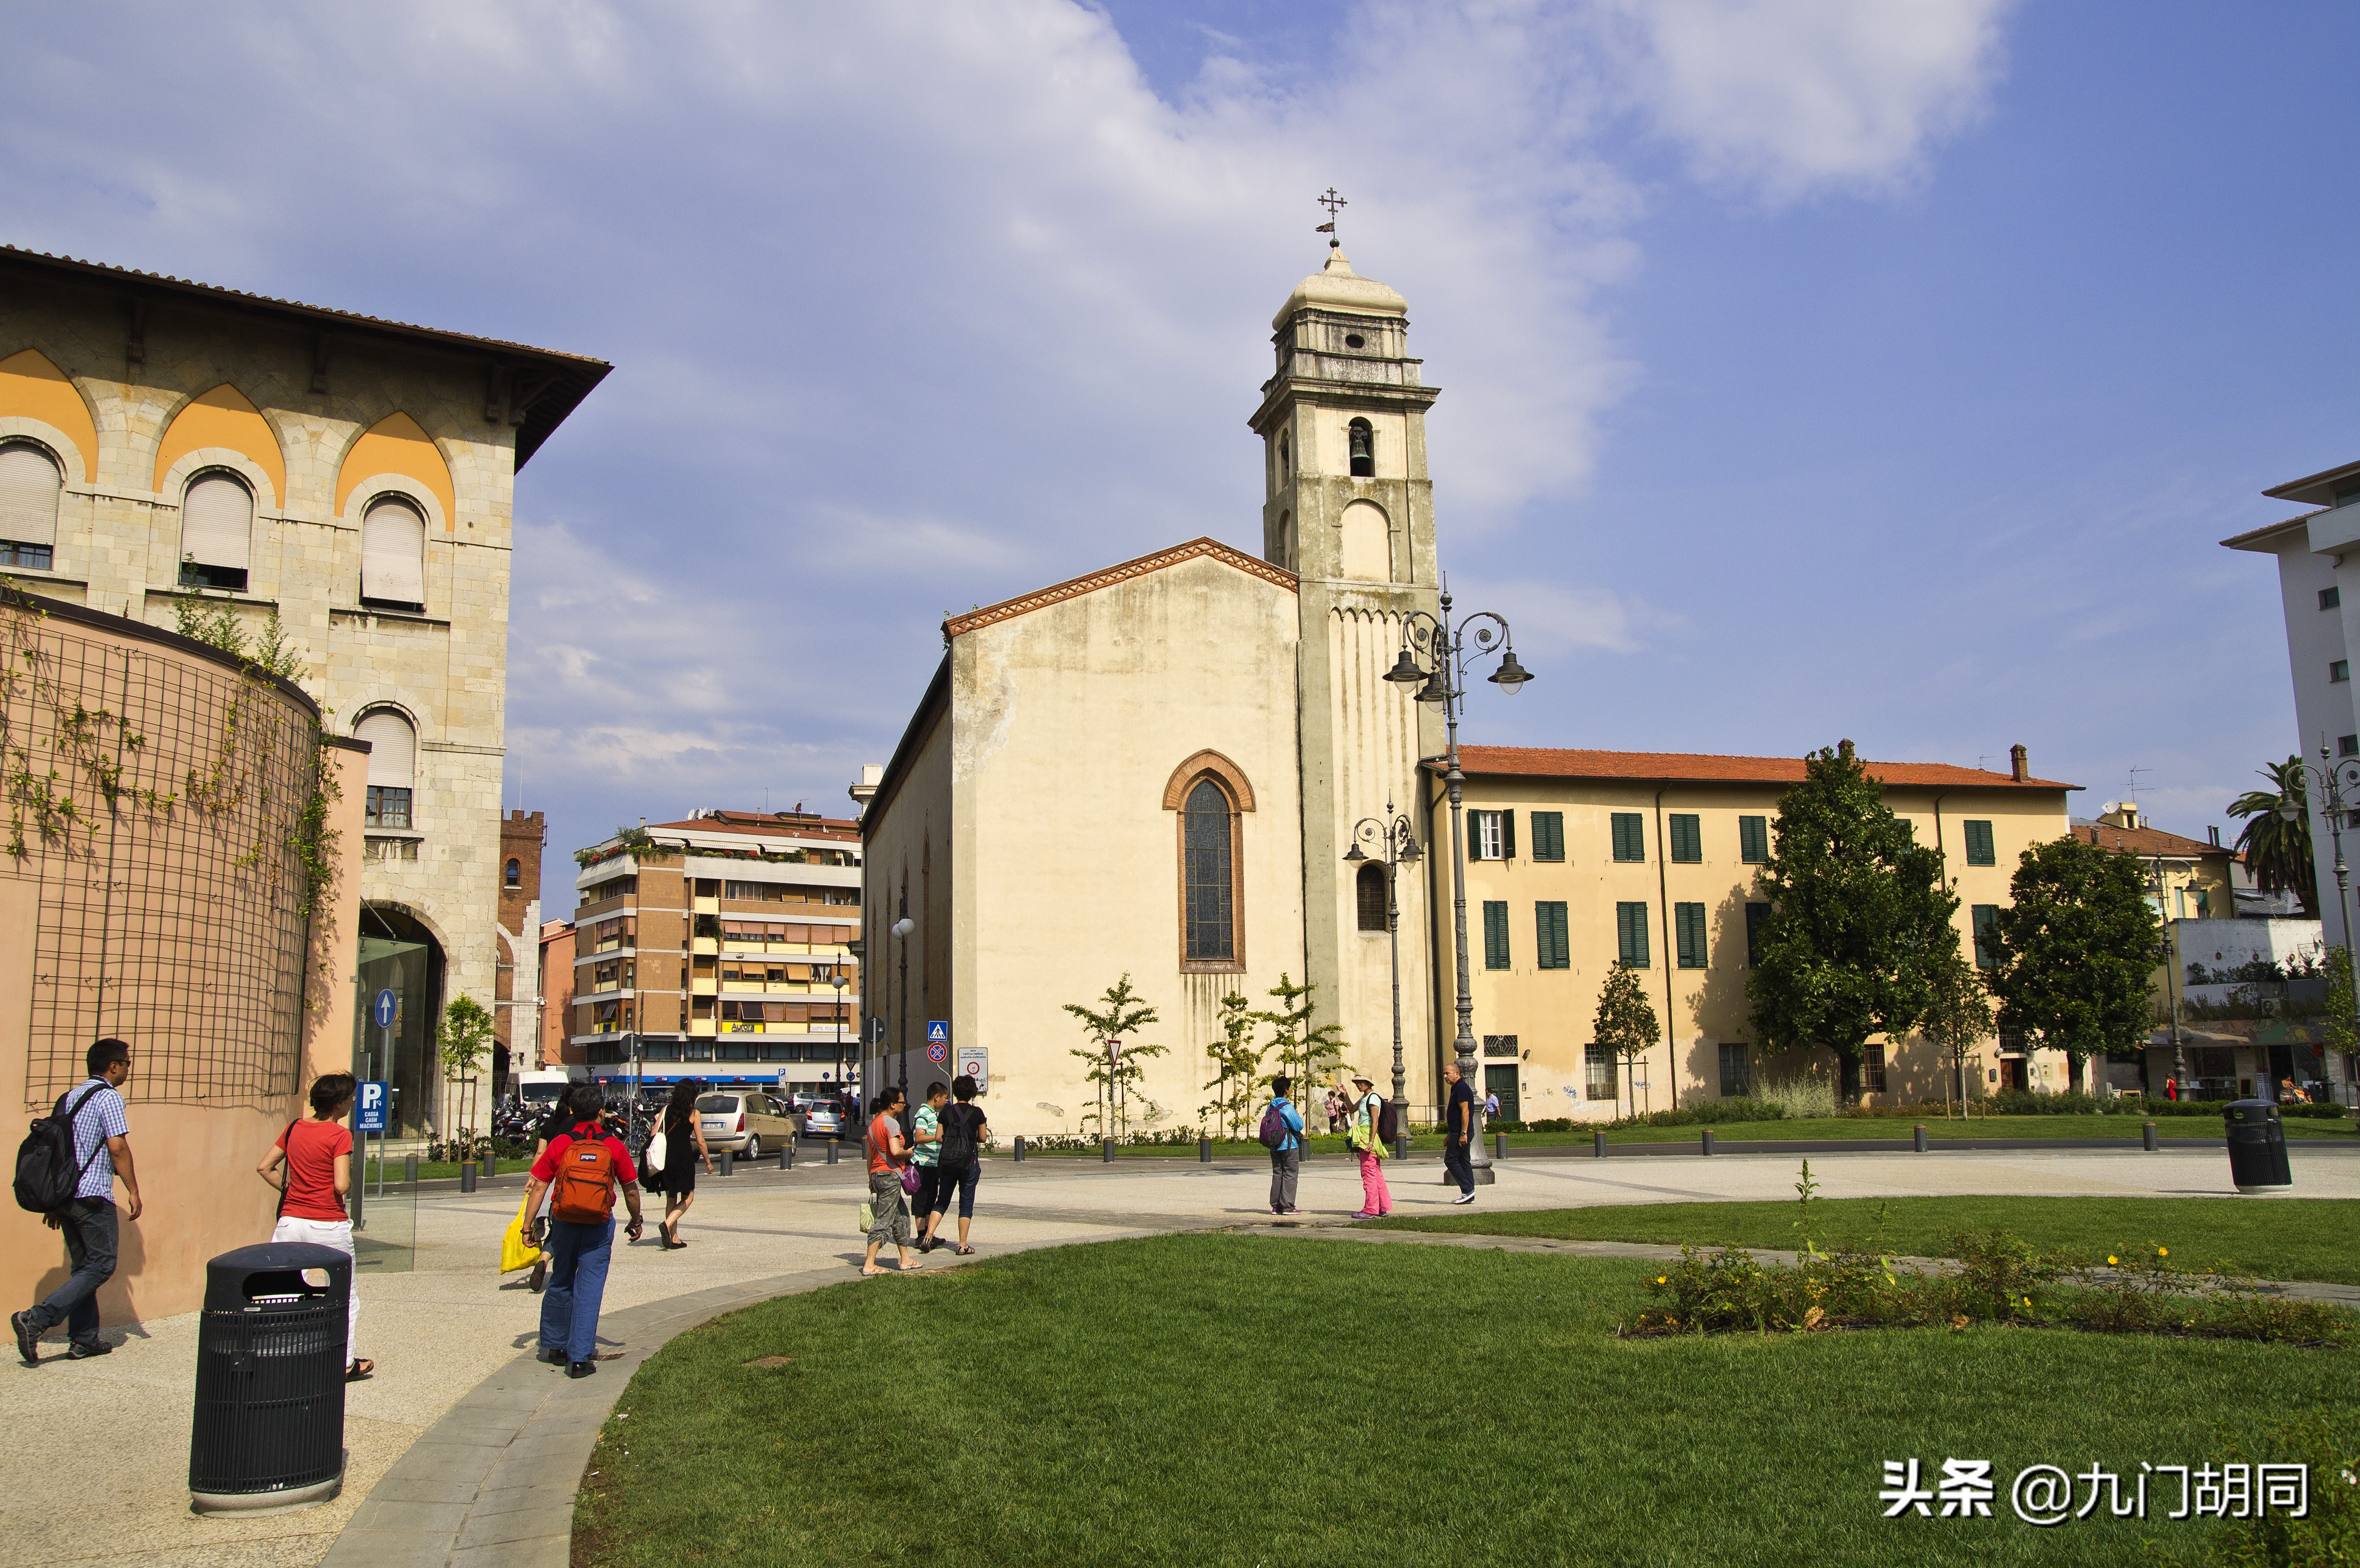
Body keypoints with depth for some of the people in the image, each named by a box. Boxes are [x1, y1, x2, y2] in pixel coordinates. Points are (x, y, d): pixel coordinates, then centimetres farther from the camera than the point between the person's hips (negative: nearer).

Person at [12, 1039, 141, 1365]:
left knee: (82, 1267, 14)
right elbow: (118, 1147, -15)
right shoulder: (108, 1096, -8)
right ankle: (36, 1319, -15)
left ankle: (83, 1340, 14)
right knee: (101, 1266, -4)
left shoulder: (69, 1097, 18)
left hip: (64, 1192, 9)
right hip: (93, 1193, -9)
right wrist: (133, 1191, -9)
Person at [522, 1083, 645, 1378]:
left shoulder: (560, 1144, -4)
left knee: (560, 1284, 19)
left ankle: (555, 1347, 32)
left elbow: (538, 1188, -4)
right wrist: (636, 1221, 16)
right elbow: (631, 1189, 1)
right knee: (589, 1289, 2)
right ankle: (580, 1358, -1)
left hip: (564, 1223, 2)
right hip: (598, 1228, -2)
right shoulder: (614, 1146, -5)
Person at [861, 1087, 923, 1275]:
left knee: (902, 1216, 18)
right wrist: (908, 1153, -6)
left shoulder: (874, 1123, 14)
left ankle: (906, 1260, 24)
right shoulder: (891, 1123, -14)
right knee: (883, 1221, -7)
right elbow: (895, 1151, -26)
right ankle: (869, 1265, -8)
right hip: (890, 1175, -10)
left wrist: (871, 1180, 24)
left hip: (877, 1174, 10)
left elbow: (870, 1155, 18)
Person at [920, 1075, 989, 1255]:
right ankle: (963, 1245, 8)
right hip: (969, 1162, -2)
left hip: (946, 1162, 2)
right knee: (966, 1203, 7)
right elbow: (983, 1139, 1)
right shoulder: (977, 1112, -6)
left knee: (942, 1201, 14)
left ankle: (928, 1237, 1)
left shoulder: (947, 1112, 0)